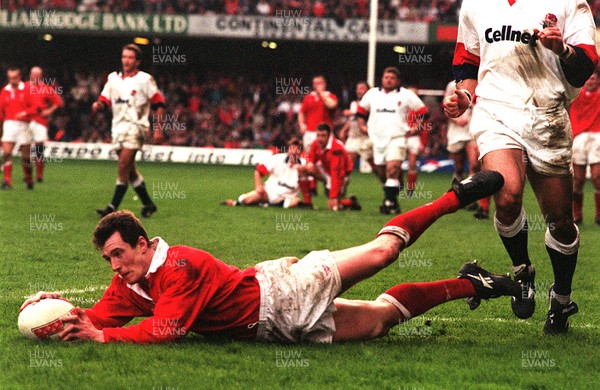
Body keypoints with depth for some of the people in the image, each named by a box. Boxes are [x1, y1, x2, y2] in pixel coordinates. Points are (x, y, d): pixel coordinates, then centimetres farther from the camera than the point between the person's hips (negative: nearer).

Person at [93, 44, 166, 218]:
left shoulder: (144, 79, -3)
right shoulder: (113, 78, 12)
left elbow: (159, 104, -1)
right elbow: (105, 101, 13)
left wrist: (158, 128, -7)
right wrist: (97, 105, -11)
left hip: (135, 127, -6)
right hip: (118, 127, 6)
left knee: (123, 166, -15)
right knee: (130, 170, 9)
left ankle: (113, 207, -15)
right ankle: (148, 204, 21)